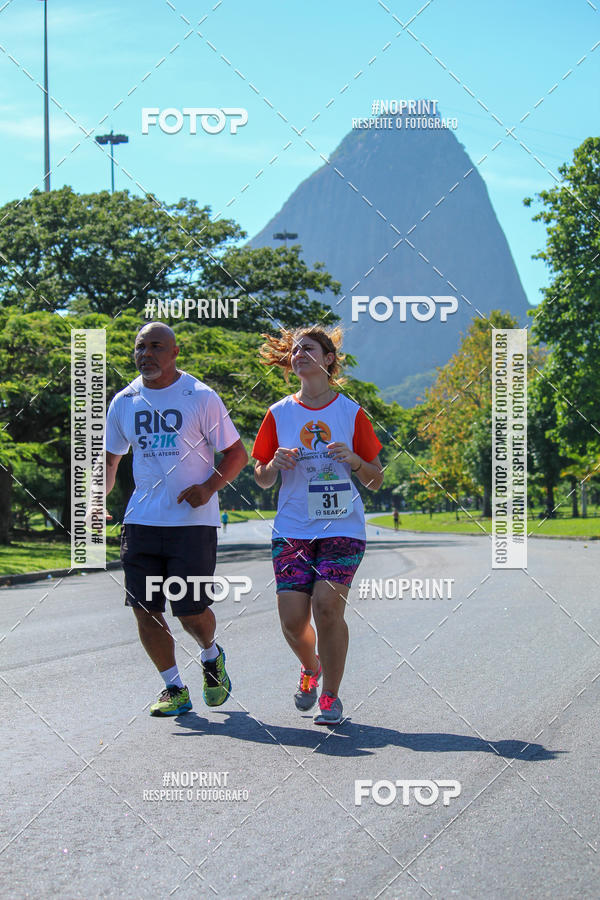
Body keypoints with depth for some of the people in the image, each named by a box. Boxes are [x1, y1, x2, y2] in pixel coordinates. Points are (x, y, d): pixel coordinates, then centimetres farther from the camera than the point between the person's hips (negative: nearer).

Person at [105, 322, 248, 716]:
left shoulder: (201, 398, -4)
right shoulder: (124, 402, 8)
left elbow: (237, 454, 0)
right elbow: (110, 460, 19)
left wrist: (209, 486, -16)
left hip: (193, 521, -4)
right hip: (141, 521, 4)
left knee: (190, 609, -6)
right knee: (144, 609, 0)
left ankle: (211, 656, 29)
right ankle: (175, 690, 17)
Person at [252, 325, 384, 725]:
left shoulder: (351, 412, 3)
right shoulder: (279, 414, 7)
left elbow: (377, 480, 8)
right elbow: (262, 480, 14)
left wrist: (354, 460, -12)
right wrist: (275, 464, -7)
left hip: (343, 527, -2)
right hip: (292, 528, 2)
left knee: (327, 603, -19)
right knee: (292, 617, -7)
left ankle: (331, 695, 0)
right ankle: (310, 667, 28)